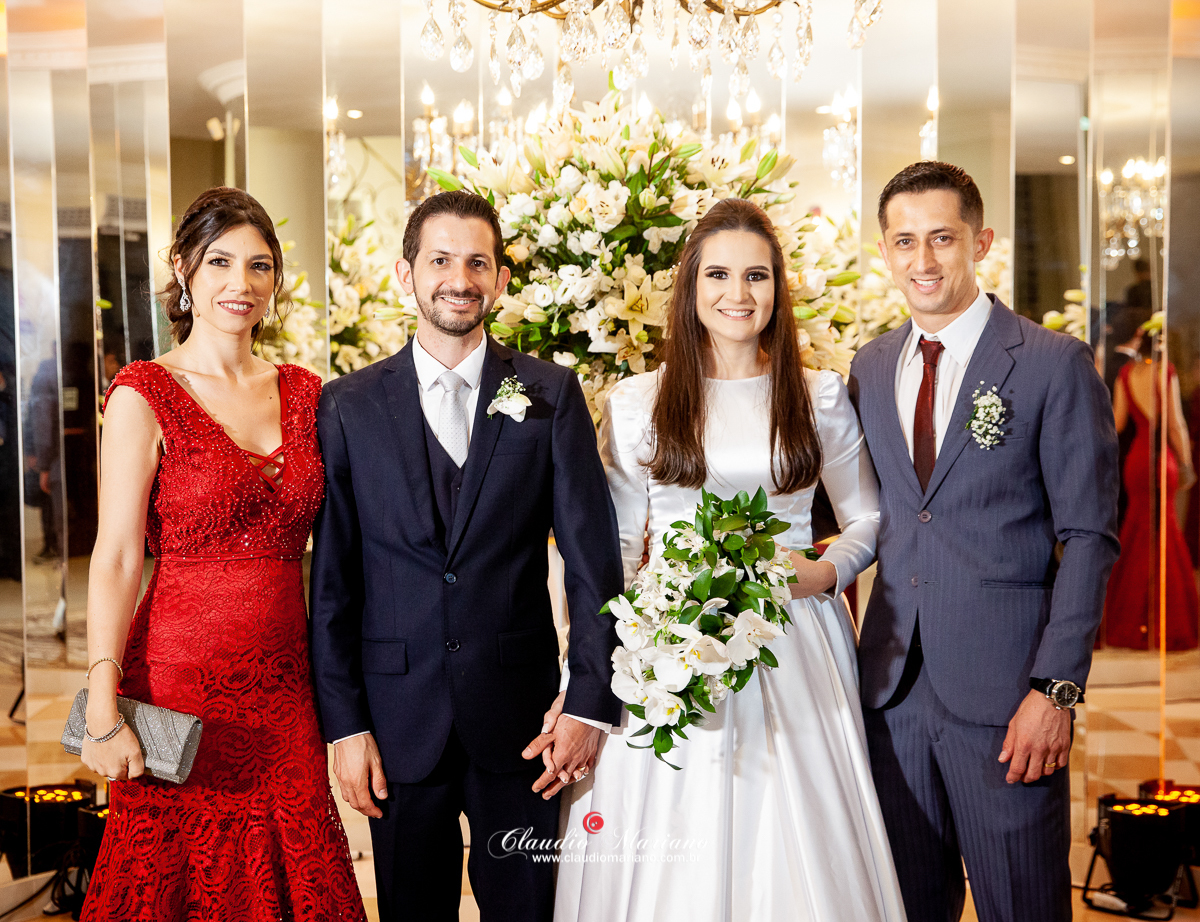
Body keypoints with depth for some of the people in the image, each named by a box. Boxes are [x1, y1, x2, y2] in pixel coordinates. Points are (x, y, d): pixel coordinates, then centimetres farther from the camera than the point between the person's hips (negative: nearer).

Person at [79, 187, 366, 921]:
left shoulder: (305, 393, 7)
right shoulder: (145, 395, -5)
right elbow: (115, 558, -9)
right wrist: (103, 709, -16)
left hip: (285, 688, 4)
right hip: (181, 684, -4)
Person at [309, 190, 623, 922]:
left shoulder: (551, 394, 0)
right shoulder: (349, 406, 1)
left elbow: (593, 555, -3)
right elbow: (332, 578, 1)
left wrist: (591, 704, -8)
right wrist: (344, 723, -3)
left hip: (519, 713, 0)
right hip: (400, 716, 1)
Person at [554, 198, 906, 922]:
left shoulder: (821, 398, 7)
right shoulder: (635, 403, 5)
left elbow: (866, 520, 13)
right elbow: (616, 543, 7)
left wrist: (820, 573, -7)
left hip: (795, 641, 1)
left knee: (798, 846, 4)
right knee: (669, 855, 2)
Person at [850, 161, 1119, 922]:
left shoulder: (1055, 364, -5)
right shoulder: (870, 367, 10)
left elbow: (1088, 536, -7)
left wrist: (1056, 687, -13)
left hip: (1006, 689, -4)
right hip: (894, 685, 4)